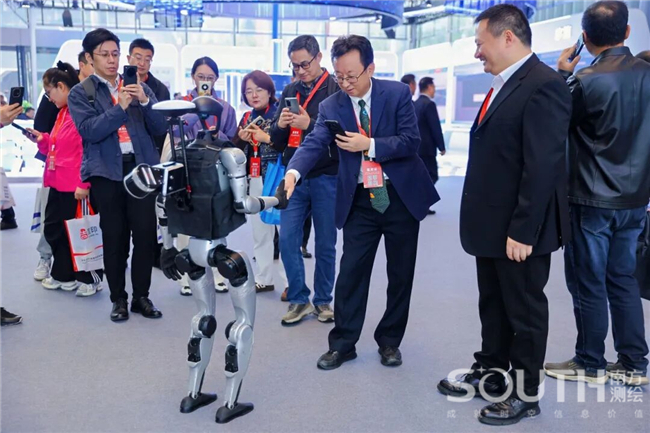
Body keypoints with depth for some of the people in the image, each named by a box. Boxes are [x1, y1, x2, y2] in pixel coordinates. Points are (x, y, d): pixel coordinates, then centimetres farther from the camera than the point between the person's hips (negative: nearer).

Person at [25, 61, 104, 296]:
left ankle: (90, 278, 18)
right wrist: (42, 139, 8)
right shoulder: (63, 112, 15)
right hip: (58, 184, 10)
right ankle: (63, 275, 30)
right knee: (53, 229, 17)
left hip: (77, 187, -10)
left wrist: (84, 183, -23)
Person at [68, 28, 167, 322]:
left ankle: (141, 297, 14)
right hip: (107, 170, -1)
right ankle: (118, 299, 19)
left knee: (146, 234, 0)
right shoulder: (80, 93, 6)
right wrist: (120, 107, -15)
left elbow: (160, 128, 7)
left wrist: (144, 101, -9)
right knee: (114, 237, 5)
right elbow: (89, 131, -9)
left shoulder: (139, 87, 13)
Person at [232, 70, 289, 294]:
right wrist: (241, 139, -1)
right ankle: (263, 279, 23)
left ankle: (290, 282, -2)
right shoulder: (247, 118, 15)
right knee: (259, 232, 13)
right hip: (254, 181, 7)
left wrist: (267, 138, -18)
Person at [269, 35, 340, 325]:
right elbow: (276, 140, 12)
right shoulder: (289, 91, 11)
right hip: (294, 176, 4)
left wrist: (309, 124, -22)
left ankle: (323, 301, 23)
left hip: (326, 178, -4)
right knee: (287, 240, 1)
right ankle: (299, 300, 16)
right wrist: (280, 125, -10)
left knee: (325, 245, 7)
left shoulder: (337, 90, -4)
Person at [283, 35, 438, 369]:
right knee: (351, 272, 2)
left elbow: (411, 140, -10)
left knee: (400, 274, 9)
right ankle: (342, 343, 16)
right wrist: (293, 173, -34)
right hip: (360, 200, 1)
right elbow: (313, 144, -15)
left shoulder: (397, 93, -5)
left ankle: (389, 340, 26)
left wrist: (369, 144, -21)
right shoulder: (331, 106, -1)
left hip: (401, 195, 0)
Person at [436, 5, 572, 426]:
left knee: (524, 311, 7)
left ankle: (525, 394, 24)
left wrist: (522, 230, -22)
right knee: (492, 305, 19)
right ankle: (491, 372, 36)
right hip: (493, 225, 9)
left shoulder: (544, 85, -17)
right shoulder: (504, 86, 13)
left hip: (520, 230, -9)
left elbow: (542, 167, -22)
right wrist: (480, 221, 13)